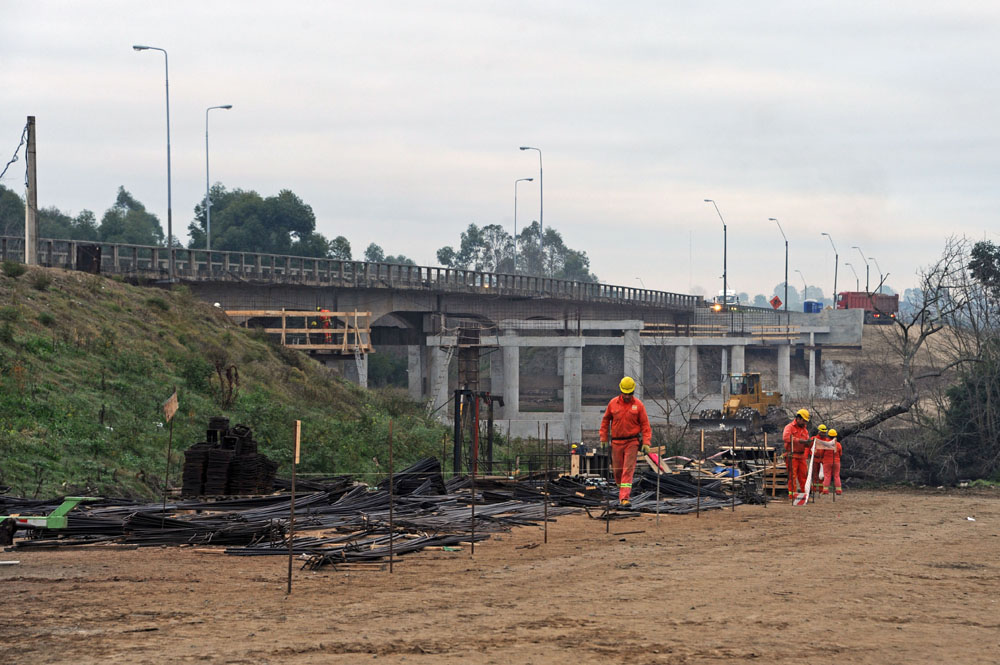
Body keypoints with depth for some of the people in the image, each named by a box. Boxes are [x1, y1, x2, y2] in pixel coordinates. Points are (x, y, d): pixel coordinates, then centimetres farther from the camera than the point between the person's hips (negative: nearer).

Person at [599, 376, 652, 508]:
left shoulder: (638, 405, -3)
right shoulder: (613, 403, 2)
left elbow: (645, 424, -1)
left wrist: (646, 442, -9)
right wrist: (603, 438, 8)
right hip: (616, 442, 3)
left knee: (628, 469, -11)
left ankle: (625, 497, -15)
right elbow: (605, 420, 13)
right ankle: (623, 491, 31)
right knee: (617, 470, 8)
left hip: (632, 442, -3)